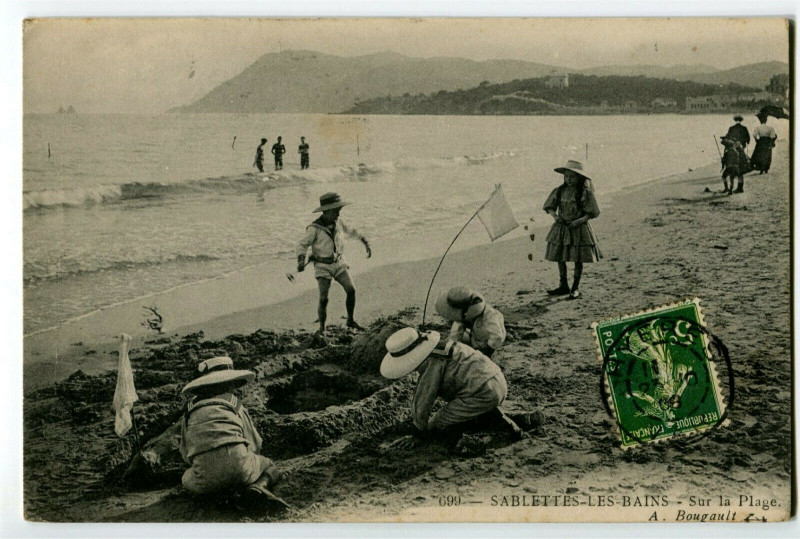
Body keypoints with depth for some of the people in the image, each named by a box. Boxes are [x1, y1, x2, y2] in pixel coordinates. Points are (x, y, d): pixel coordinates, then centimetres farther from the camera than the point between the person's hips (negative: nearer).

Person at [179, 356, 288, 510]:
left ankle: (220, 493, 6)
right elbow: (255, 445, 22)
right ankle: (260, 485, -4)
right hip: (240, 468, -1)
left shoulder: (190, 411, 21)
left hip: (205, 478, 1)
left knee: (187, 479, 36)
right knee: (270, 468, 31)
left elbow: (186, 454, 27)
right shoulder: (236, 405, 18)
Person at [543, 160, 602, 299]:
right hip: (561, 228, 4)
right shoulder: (560, 191, 2)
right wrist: (555, 215, -11)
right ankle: (563, 286, 23)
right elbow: (549, 206, 9)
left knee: (578, 260, 3)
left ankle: (575, 289, 14)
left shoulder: (585, 193, -9)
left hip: (578, 229, -4)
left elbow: (592, 213, -8)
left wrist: (580, 220, -23)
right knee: (560, 258, 9)